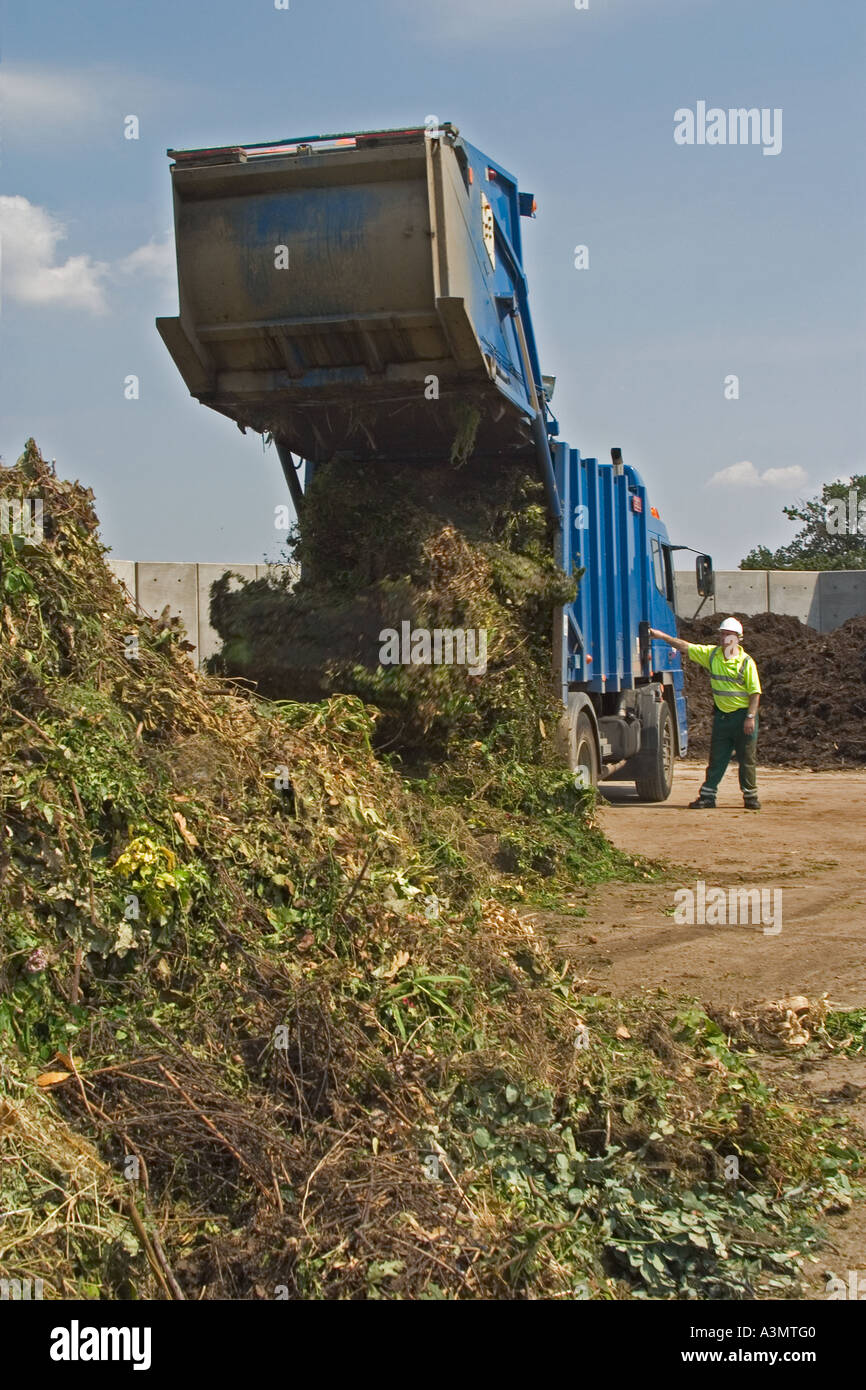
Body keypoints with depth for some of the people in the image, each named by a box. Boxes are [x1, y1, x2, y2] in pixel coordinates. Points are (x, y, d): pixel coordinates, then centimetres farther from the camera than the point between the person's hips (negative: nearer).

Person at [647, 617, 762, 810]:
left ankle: (750, 796, 13)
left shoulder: (746, 662, -8)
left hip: (743, 715, -4)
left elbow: (755, 692, -9)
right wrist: (663, 636, -3)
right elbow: (686, 647, 5)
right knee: (716, 758, 6)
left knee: (747, 759, 3)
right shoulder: (711, 654, 4)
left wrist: (751, 717, -16)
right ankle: (707, 796, 10)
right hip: (722, 714, 4)